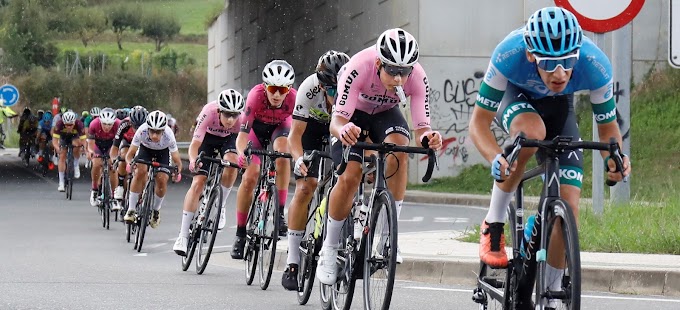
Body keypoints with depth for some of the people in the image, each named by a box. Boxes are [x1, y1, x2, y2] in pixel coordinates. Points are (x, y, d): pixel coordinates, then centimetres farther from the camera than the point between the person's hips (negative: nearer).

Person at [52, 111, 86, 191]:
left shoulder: (79, 125, -37)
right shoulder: (59, 124, -35)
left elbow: (83, 140, -39)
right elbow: (55, 140, -35)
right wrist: (57, 148, -55)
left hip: (75, 137, -1)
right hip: (63, 137, 1)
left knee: (77, 144, -32)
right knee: (62, 157, -10)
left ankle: (76, 165, -7)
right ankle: (61, 183, -1)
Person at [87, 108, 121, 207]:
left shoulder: (118, 125, -33)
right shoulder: (94, 124, -32)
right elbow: (90, 144, -26)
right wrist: (90, 151, -48)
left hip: (111, 145, 0)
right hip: (98, 144, 0)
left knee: (113, 167, -18)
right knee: (96, 165, -24)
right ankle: (94, 190, -3)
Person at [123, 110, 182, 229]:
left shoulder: (168, 136, -38)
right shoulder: (142, 131, -37)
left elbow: (176, 159, -31)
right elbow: (130, 154, -30)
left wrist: (178, 171, -50)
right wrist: (129, 162, -50)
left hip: (163, 152, 0)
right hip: (145, 149, 0)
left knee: (162, 180, -16)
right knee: (140, 172, -25)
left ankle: (156, 211, 11)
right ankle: (131, 209, -15)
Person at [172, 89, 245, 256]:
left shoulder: (242, 117, -35)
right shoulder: (209, 112, -38)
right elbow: (195, 144, -38)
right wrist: (193, 161, -58)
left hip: (229, 138, 1)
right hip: (208, 137, -1)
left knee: (231, 161, -33)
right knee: (198, 182, -14)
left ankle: (221, 206, -8)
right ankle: (183, 236, -12)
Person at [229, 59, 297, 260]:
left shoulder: (294, 99, -34)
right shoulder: (256, 95, -37)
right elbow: (243, 134, -39)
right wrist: (242, 153, -59)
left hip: (280, 127, 0)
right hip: (257, 126, 0)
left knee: (282, 154, -33)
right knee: (249, 178, -13)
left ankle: (279, 213, -25)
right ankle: (240, 234, 0)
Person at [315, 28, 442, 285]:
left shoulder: (417, 78, -31)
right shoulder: (359, 68, -38)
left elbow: (421, 128, -31)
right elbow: (337, 121, -40)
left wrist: (428, 138, -55)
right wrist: (343, 130, -64)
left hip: (385, 113, 2)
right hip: (353, 114, -2)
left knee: (398, 149, -30)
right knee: (350, 177, -20)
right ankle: (329, 250, 0)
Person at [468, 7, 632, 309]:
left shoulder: (596, 66, -35)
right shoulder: (509, 54, -40)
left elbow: (608, 125, -18)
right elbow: (479, 120, -31)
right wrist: (495, 158, -50)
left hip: (559, 107, 2)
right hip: (514, 95, -2)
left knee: (568, 209, -13)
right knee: (531, 131, -39)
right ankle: (494, 225, -18)